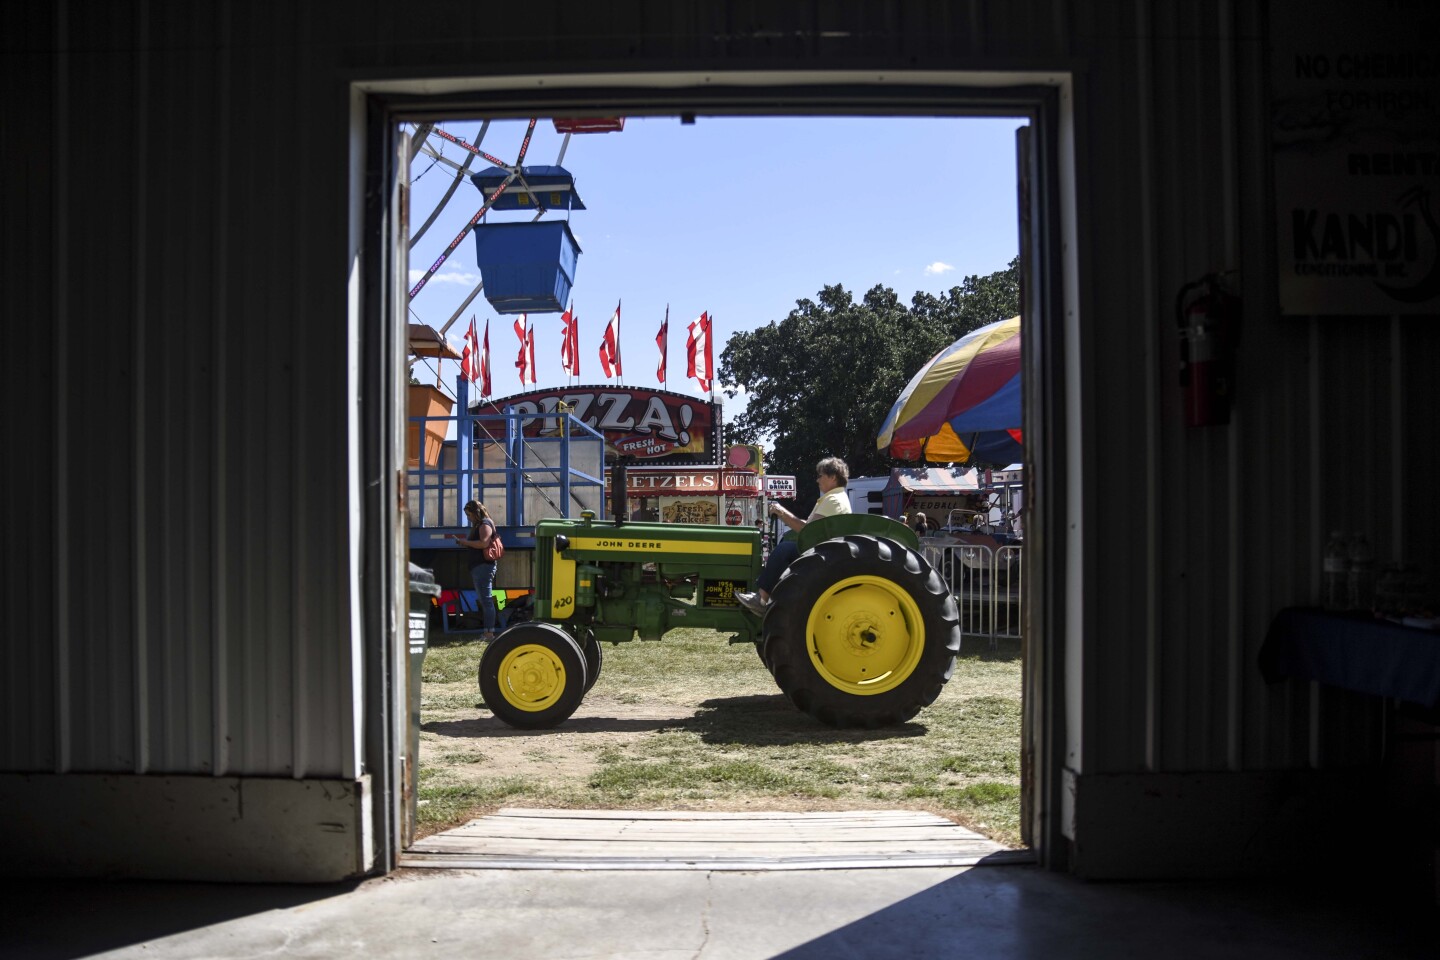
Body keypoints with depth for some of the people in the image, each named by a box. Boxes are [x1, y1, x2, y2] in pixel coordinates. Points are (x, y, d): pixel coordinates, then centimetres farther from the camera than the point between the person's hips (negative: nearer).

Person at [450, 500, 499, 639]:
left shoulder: (485, 524, -9)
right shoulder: (478, 525, 22)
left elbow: (484, 543, -23)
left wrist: (466, 542, -15)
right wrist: (461, 541, 12)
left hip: (484, 566, -11)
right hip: (478, 567, 11)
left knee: (486, 600, -12)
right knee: (483, 600, 10)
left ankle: (489, 632, -13)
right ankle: (488, 632, 13)